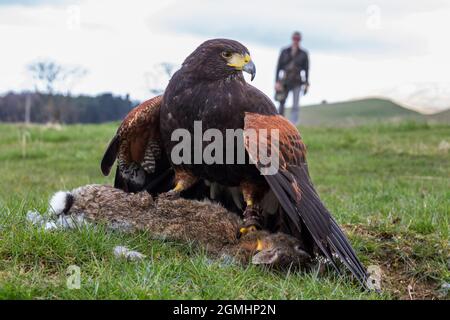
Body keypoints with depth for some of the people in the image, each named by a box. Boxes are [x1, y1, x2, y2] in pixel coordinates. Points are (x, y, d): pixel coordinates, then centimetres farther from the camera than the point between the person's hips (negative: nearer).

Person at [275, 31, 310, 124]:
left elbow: (306, 69, 4)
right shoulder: (284, 52, 3)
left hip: (297, 83, -1)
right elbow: (279, 67, 3)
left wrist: (306, 84, 0)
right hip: (285, 82, 1)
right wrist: (277, 81, -5)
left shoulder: (303, 54, 2)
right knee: (281, 104, 6)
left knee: (296, 106, -11)